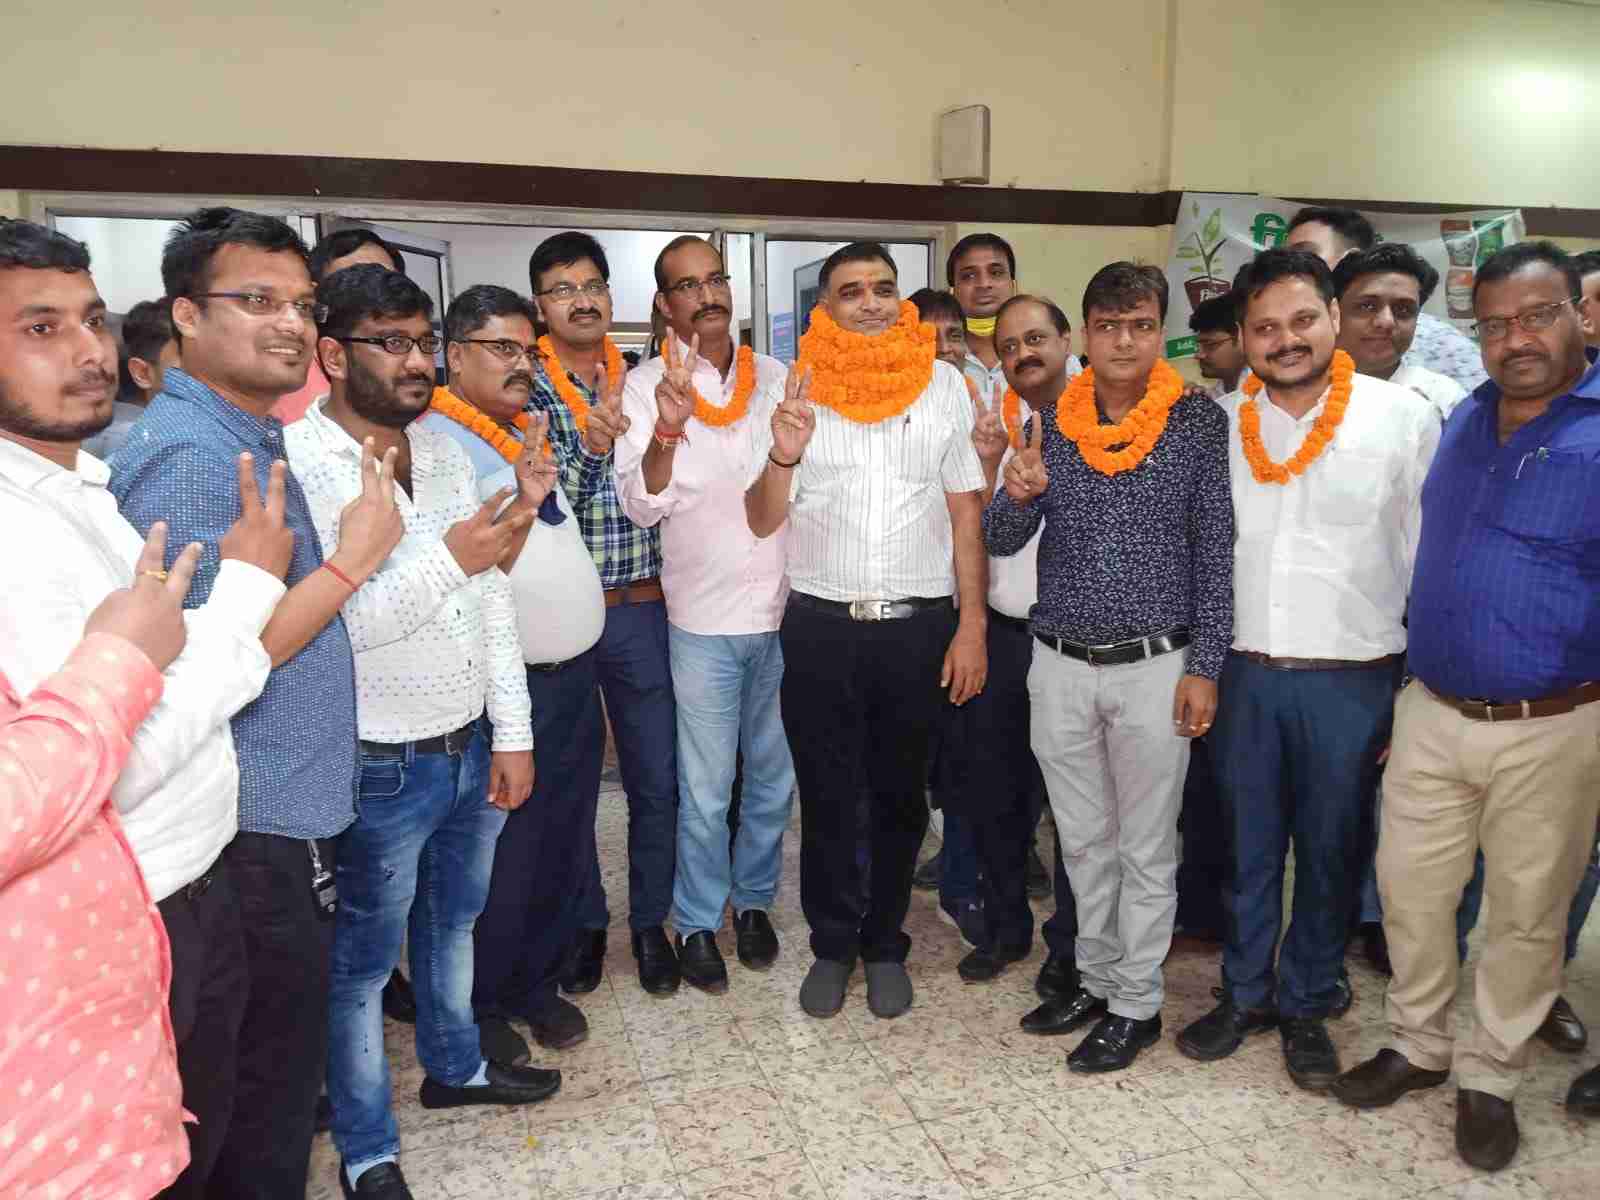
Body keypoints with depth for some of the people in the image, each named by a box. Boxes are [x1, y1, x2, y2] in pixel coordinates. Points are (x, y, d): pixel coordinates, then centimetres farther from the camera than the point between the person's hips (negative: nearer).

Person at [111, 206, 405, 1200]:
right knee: (270, 1093, 9)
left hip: (287, 816, 9)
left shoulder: (253, 439, 10)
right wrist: (353, 559, -19)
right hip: (258, 840, -9)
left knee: (277, 1075, 25)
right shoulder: (187, 457, -21)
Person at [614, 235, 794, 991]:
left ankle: (753, 900, 35)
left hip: (785, 612, 3)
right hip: (705, 619, -3)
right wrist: (667, 430, -30)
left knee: (774, 778, 15)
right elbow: (641, 506, -15)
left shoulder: (777, 378, 6)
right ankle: (696, 922, 26)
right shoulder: (647, 386, -4)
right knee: (705, 792, 6)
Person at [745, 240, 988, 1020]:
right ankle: (832, 945, 29)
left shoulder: (944, 384, 3)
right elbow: (762, 521, 1)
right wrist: (783, 456, -19)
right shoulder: (792, 390, 2)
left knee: (898, 796, 13)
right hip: (820, 627, 0)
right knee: (827, 796, 10)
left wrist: (972, 625, -3)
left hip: (918, 626, 0)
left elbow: (965, 511, 3)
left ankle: (885, 945, 31)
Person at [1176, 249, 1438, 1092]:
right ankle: (1245, 991, 33)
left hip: (1353, 678, -2)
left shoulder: (1405, 417, -5)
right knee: (1247, 846, 14)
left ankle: (1307, 1006, 32)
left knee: (1330, 852, 12)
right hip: (1246, 671, 2)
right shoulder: (1220, 423, 1)